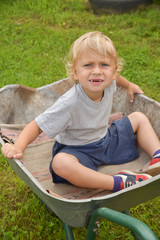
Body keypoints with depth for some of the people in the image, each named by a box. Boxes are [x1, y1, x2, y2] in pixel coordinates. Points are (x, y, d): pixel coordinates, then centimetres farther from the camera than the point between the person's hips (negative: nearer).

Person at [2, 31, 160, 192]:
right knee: (60, 163, -40)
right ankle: (118, 183, -34)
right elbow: (37, 126, -27)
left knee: (139, 118, 5)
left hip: (106, 140, 7)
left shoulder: (107, 83, -14)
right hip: (78, 151, -6)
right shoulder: (69, 104, -32)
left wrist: (128, 85, 31)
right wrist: (18, 147, -42)